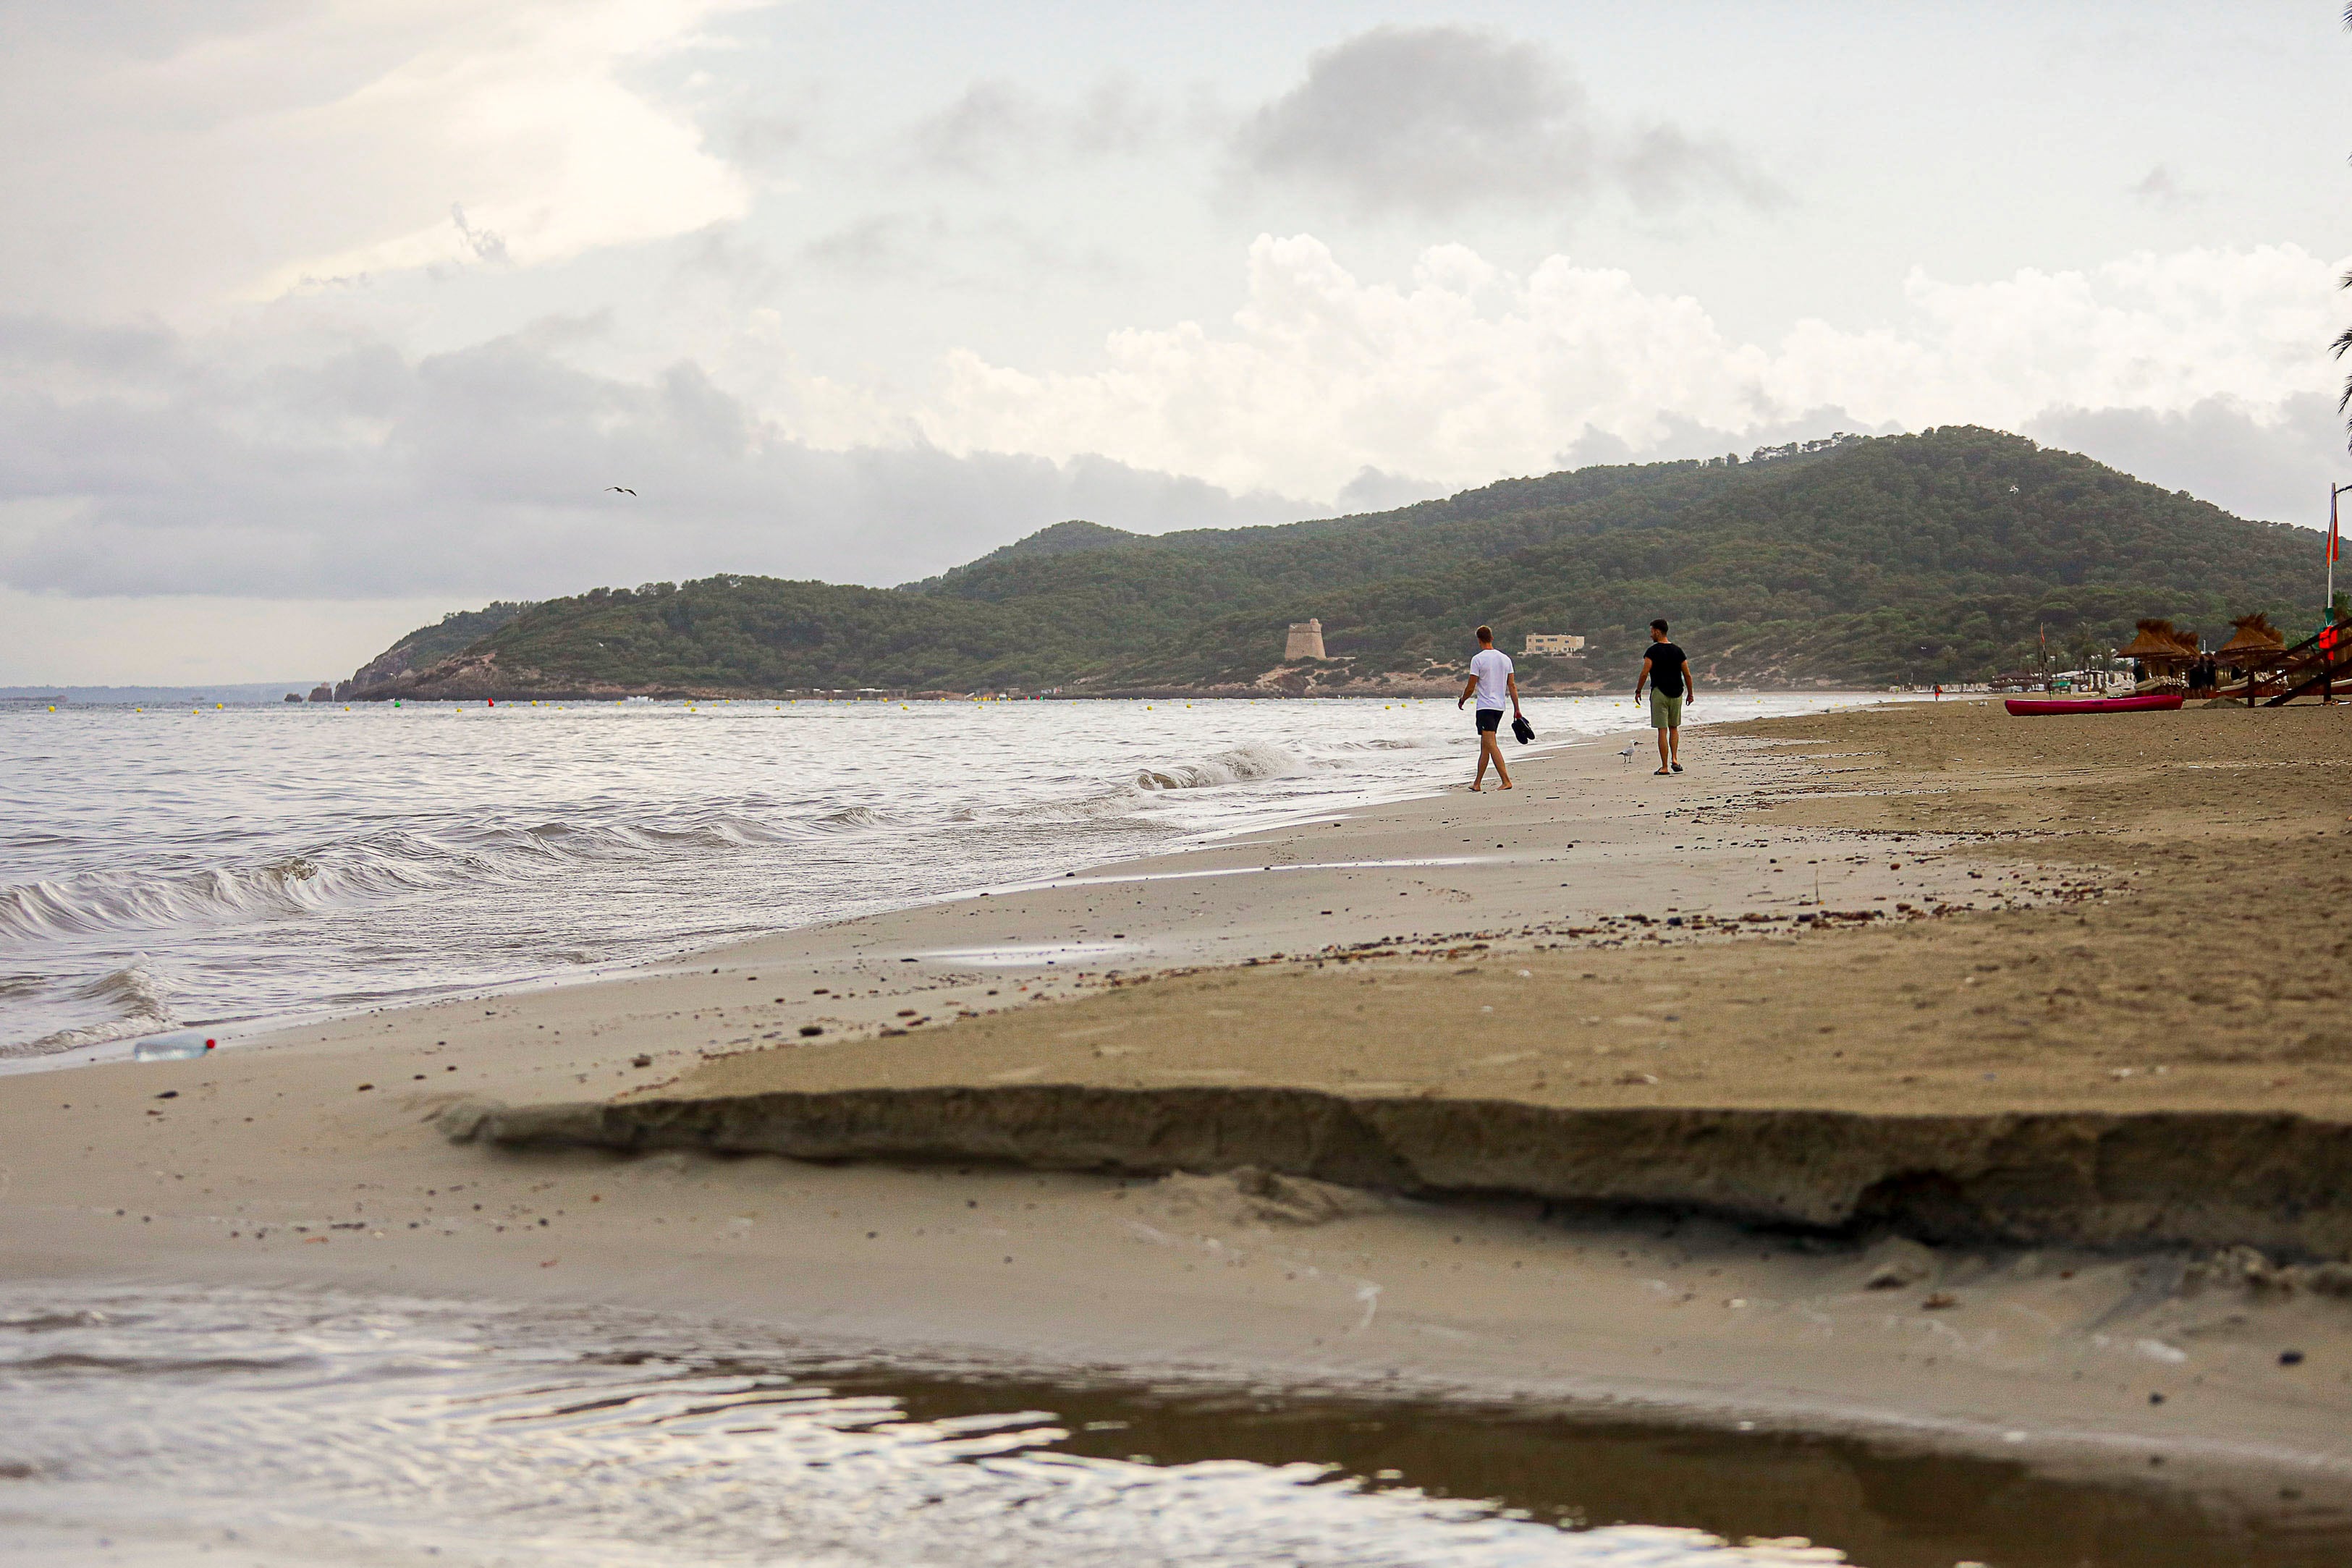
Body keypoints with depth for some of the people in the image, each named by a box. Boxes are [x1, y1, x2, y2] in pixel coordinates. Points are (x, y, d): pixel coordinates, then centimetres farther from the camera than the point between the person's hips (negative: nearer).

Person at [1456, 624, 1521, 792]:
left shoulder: (1478, 659, -9)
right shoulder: (1505, 659, 9)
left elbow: (1471, 687, -8)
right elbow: (1512, 686, 9)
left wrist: (1461, 701, 11)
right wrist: (1517, 709, 11)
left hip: (1485, 707, -7)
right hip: (1500, 707, 7)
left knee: (1491, 744, -12)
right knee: (1485, 745, 14)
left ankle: (1506, 781, -22)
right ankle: (1477, 783, 20)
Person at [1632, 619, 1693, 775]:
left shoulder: (1653, 651, -8)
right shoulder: (1678, 651, 7)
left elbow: (1644, 674, -14)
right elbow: (1687, 675, 7)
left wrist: (1638, 691, -2)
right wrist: (1690, 693, 17)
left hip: (1659, 693, -5)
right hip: (1676, 694, 5)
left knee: (1662, 730, -3)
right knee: (1674, 728, 20)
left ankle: (1664, 767, -4)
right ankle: (1674, 759, 4)